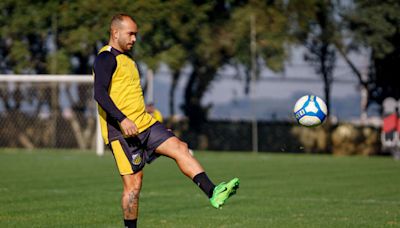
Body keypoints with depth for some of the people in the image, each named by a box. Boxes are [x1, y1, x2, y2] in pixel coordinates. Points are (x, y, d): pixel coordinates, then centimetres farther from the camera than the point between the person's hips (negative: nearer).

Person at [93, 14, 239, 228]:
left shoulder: (126, 58, 21)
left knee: (179, 148, -9)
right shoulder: (106, 58, -9)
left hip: (144, 123, 9)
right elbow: (100, 94, -21)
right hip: (122, 131, -8)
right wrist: (122, 120, -28)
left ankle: (213, 192, -21)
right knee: (133, 183, -6)